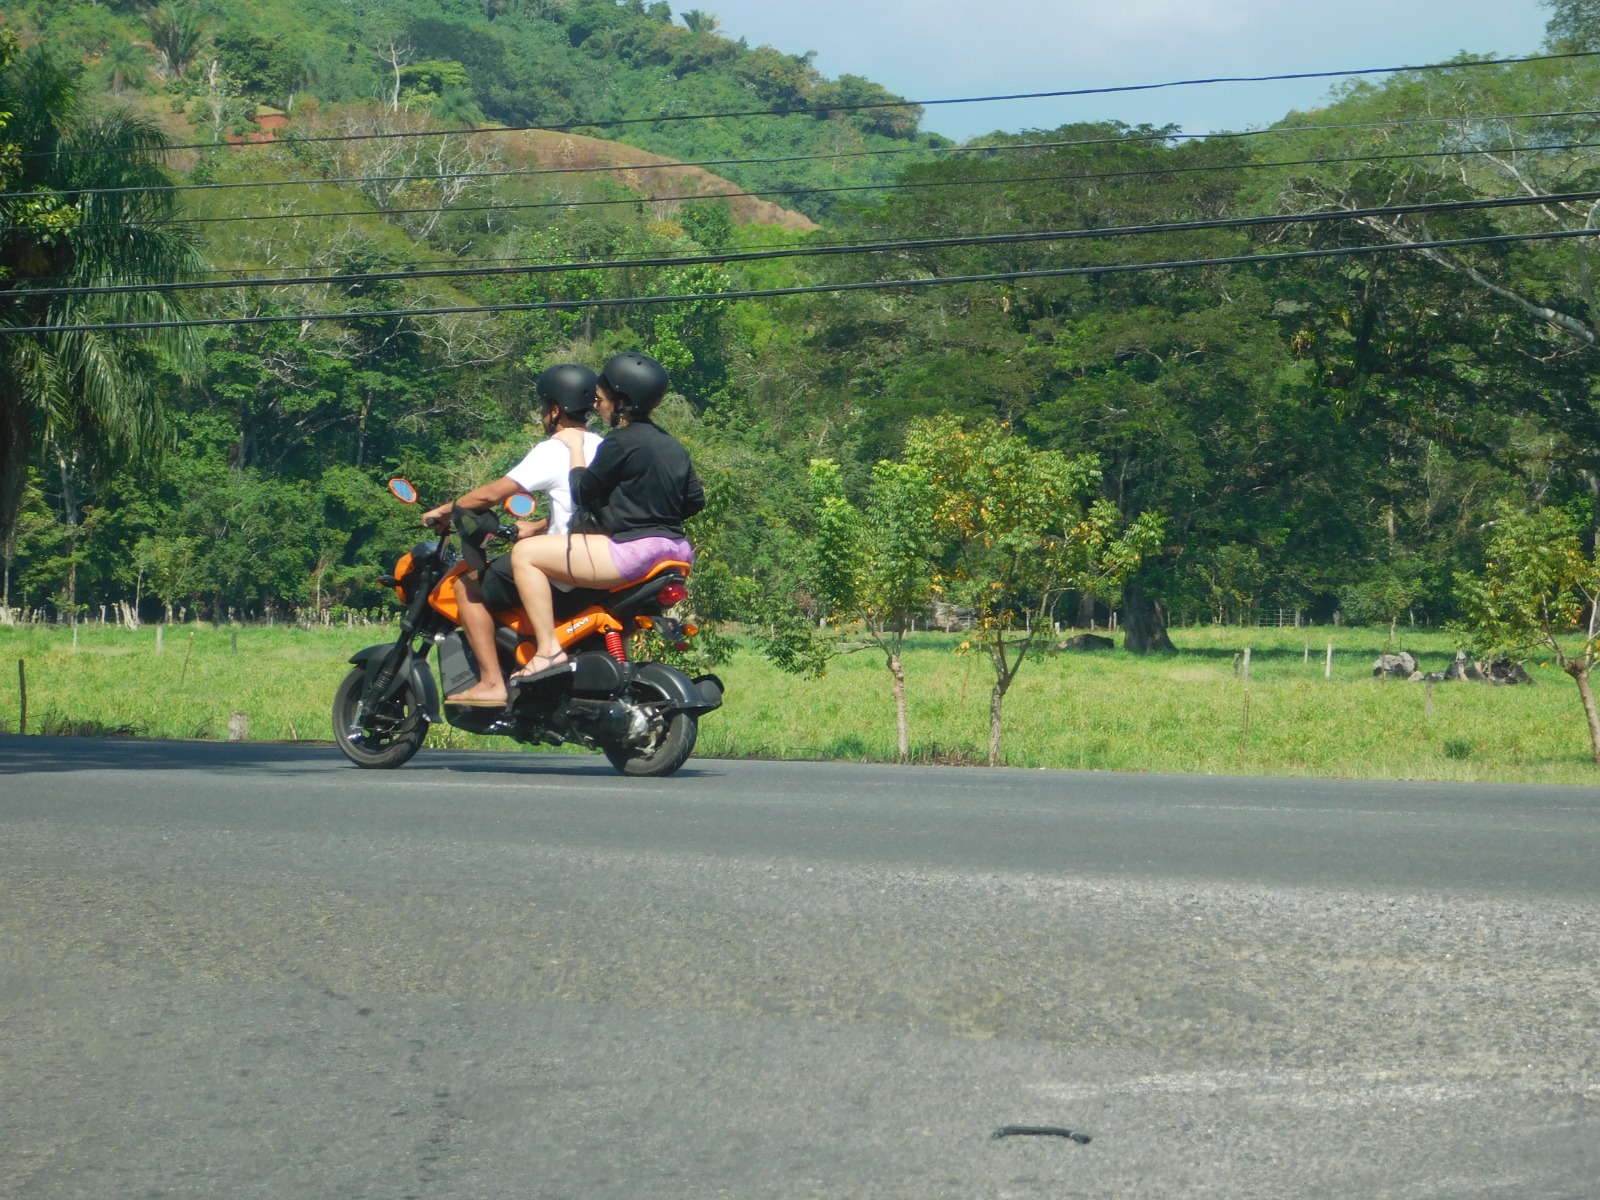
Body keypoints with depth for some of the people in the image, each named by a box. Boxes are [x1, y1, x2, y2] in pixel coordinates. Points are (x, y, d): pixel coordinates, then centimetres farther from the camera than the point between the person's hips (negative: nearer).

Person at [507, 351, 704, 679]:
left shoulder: (620, 443, -11)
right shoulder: (672, 444, 14)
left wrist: (574, 448, 7)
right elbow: (695, 500, 17)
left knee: (525, 553, -7)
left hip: (634, 551, -10)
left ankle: (548, 648, -16)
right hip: (675, 549, 10)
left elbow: (583, 493, -6)